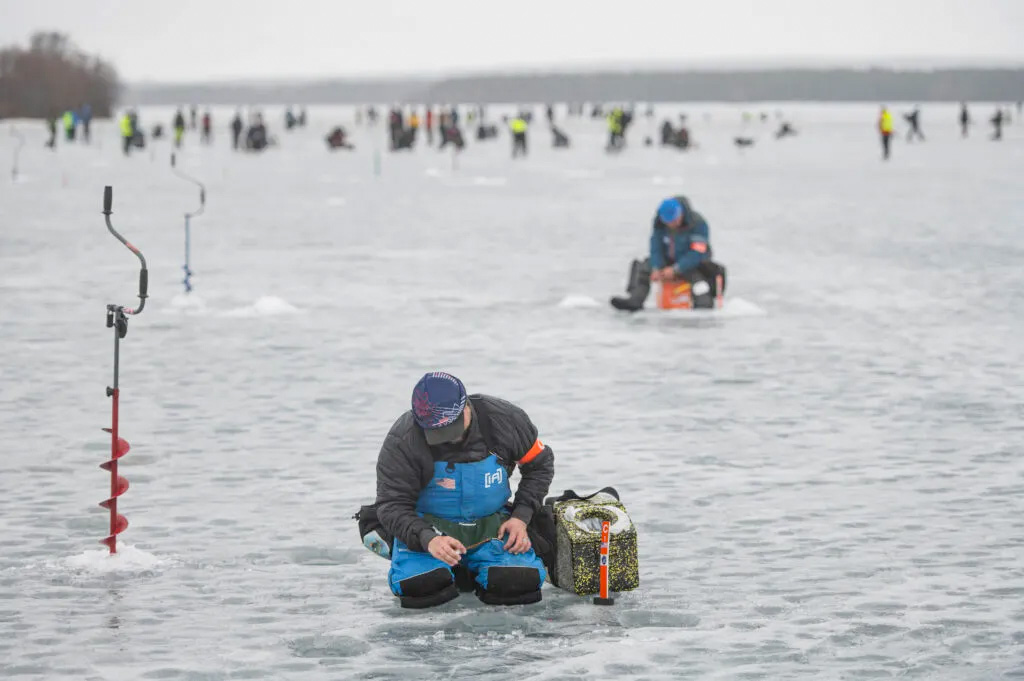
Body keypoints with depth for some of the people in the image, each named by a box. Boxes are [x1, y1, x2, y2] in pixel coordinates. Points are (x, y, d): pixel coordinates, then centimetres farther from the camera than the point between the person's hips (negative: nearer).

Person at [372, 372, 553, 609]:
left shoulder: (504, 418, -13)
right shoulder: (402, 441, -20)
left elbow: (540, 464, 4)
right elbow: (392, 505, -19)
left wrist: (521, 517, -8)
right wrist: (428, 540, -38)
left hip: (491, 526, 2)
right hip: (428, 527, -2)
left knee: (523, 580, -25)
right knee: (418, 586, -31)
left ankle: (474, 569, 11)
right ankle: (446, 570, 8)